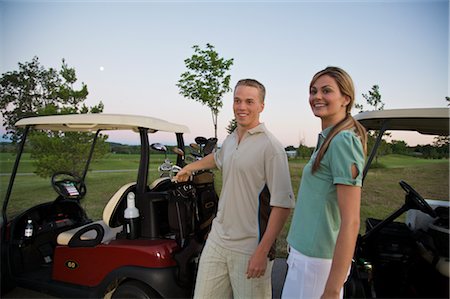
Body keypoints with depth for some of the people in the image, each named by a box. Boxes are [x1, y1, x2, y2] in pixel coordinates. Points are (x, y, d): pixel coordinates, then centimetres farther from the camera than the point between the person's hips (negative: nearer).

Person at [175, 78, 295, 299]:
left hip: (249, 248, -6)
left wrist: (262, 252, -19)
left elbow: (283, 204, -17)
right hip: (217, 239, 7)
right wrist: (189, 168, 43)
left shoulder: (270, 146, -13)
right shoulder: (230, 140, 8)